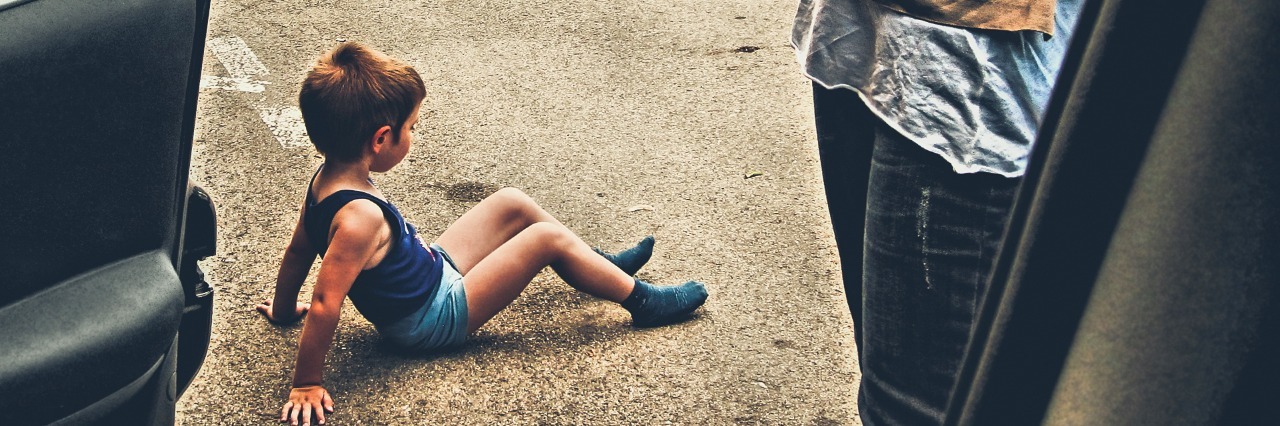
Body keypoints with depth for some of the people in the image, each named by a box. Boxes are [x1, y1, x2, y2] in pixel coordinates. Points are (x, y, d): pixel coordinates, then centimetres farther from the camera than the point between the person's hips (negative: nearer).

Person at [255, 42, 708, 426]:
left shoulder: (327, 180, -8)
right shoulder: (361, 216, -36)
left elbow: (298, 251, 5)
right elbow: (325, 304, -34)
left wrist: (284, 310, 19)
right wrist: (306, 385, -27)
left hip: (432, 272, 10)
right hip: (435, 319, -10)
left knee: (512, 204, 10)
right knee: (547, 238, -9)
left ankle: (600, 265, 29)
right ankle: (641, 299, 9)